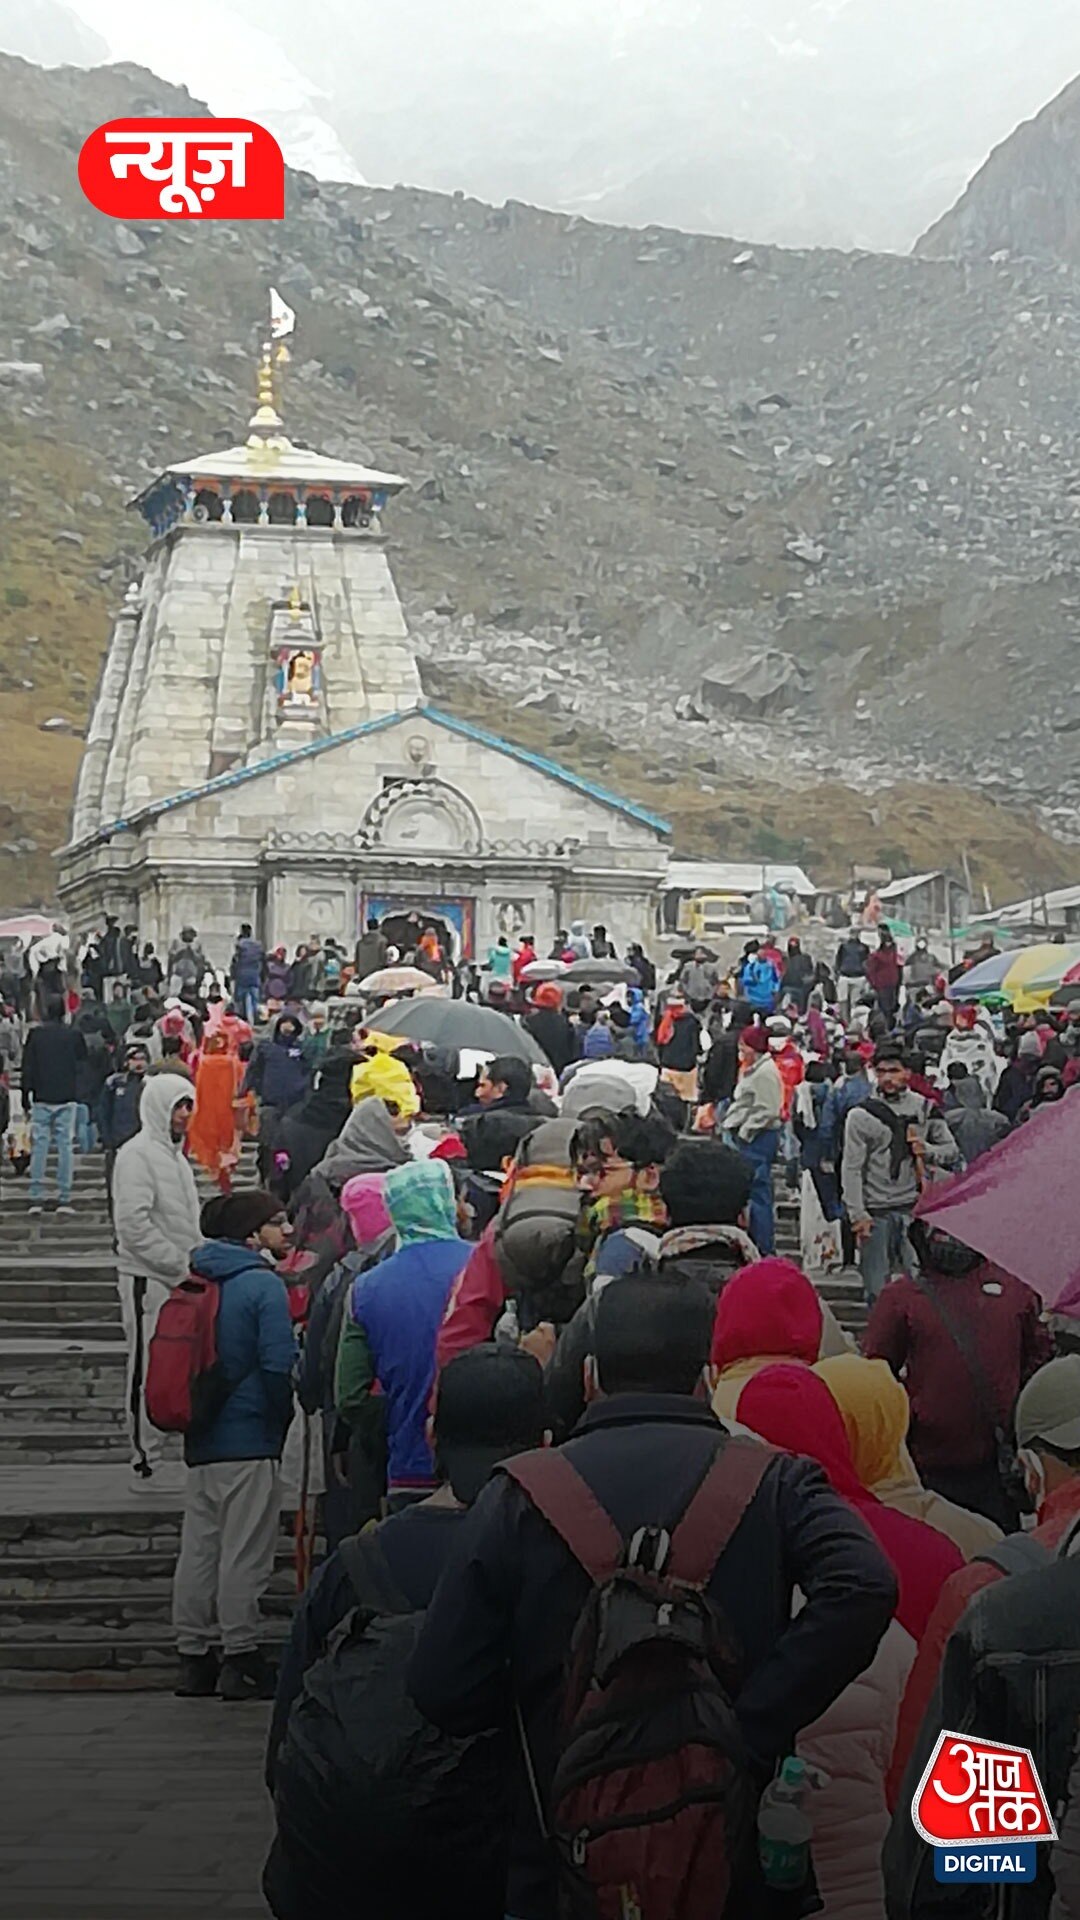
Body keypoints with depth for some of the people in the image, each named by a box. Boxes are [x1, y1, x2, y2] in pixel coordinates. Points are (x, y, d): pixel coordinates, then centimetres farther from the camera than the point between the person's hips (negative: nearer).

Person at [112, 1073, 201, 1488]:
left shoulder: (174, 1155, 19)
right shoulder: (137, 1154, -11)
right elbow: (133, 1223, -20)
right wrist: (179, 1263, -17)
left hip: (179, 1282, 9)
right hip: (147, 1281, -9)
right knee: (148, 1373, -4)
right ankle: (146, 1466, 0)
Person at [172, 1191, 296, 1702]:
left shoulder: (197, 1285, 12)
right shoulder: (264, 1285, -11)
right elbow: (279, 1365, -17)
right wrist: (281, 1419, -3)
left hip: (200, 1440, 8)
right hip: (250, 1440, -8)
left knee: (198, 1550, 10)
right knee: (245, 1553, -3)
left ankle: (194, 1656, 15)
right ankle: (241, 1659, 1)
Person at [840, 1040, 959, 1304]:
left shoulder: (925, 1109, 9)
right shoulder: (861, 1116, 0)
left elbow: (952, 1151, 15)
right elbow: (852, 1169, -2)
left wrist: (927, 1151, -7)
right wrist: (857, 1214, -8)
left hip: (914, 1207, 2)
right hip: (876, 1213, -1)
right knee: (876, 1287, 1)